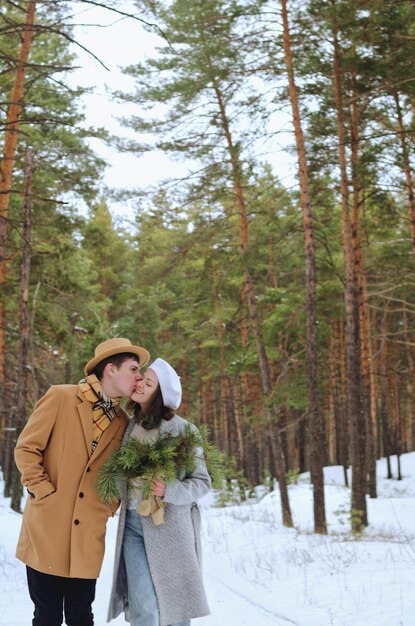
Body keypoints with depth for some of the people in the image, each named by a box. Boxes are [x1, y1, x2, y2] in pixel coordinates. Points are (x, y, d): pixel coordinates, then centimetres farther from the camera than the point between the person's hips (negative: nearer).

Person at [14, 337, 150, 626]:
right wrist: (44, 491, -10)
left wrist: (111, 506, 2)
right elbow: (26, 448, -3)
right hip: (47, 526, -3)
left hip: (88, 537, 4)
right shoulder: (61, 397, -3)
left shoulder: (122, 422, 9)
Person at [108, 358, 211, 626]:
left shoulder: (182, 430, -7)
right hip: (132, 524, 3)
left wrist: (169, 490, -21)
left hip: (170, 526, -3)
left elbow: (203, 481, -6)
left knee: (174, 604, 5)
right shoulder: (130, 426, 7)